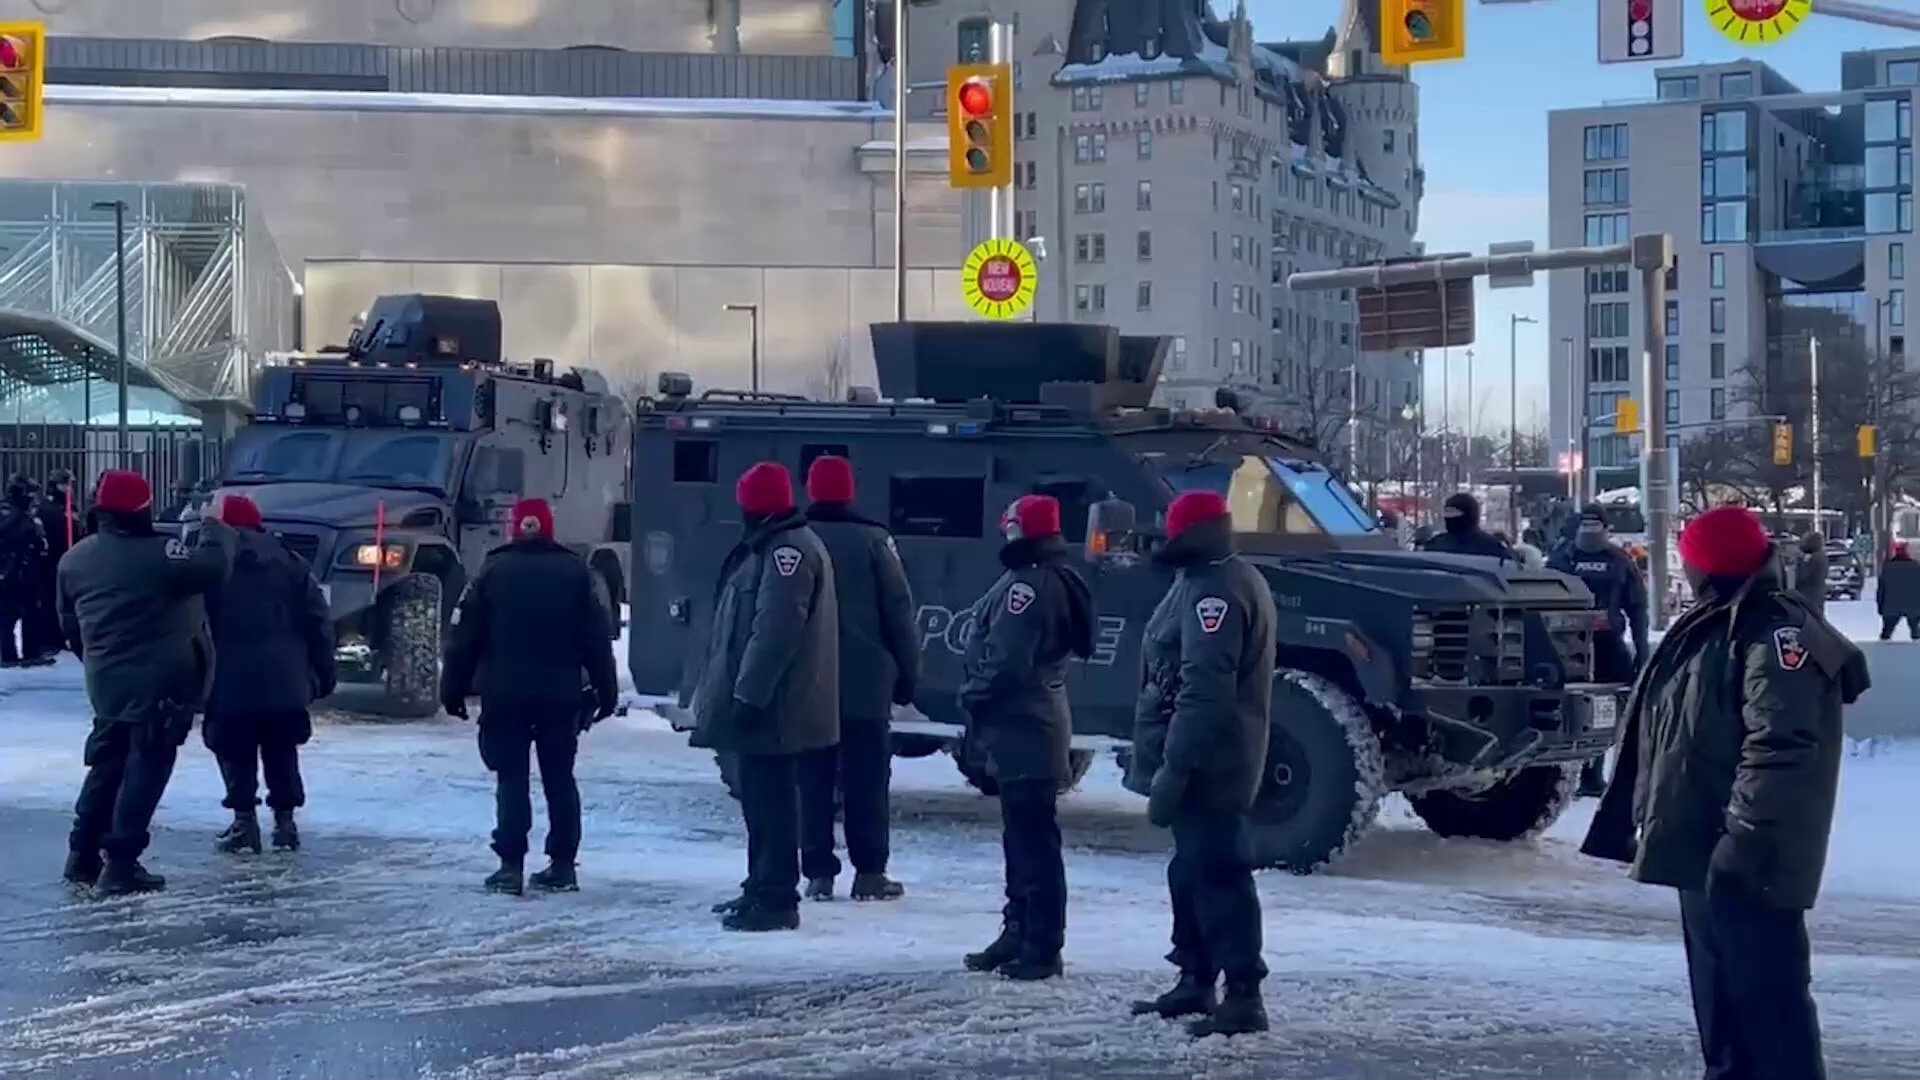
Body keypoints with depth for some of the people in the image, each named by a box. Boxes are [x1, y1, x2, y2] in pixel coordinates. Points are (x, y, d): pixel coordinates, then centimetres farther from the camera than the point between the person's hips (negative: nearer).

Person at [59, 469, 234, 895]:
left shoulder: (75, 559, 6)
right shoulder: (156, 554, -18)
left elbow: (69, 622, 14)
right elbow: (213, 566, -21)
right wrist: (215, 527, -4)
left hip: (105, 680, 7)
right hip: (158, 681, -7)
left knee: (108, 763, 19)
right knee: (145, 768, -2)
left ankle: (83, 855, 21)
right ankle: (120, 864, -5)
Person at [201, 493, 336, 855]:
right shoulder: (290, 563, 10)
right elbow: (319, 621, 7)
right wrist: (322, 672, 13)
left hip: (231, 681, -3)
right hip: (285, 680, 3)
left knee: (236, 753, 7)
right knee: (281, 752, 15)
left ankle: (245, 819, 1)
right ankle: (285, 819, 13)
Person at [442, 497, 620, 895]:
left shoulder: (492, 571, 0)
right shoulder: (576, 572, 3)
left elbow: (464, 637, -1)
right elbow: (597, 638, 2)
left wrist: (453, 689, 5)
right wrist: (606, 691, 7)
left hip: (505, 695, -1)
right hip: (561, 695, 1)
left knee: (511, 779, 2)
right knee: (559, 779, 9)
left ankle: (511, 866, -4)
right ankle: (562, 865, 10)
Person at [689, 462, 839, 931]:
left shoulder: (788, 549, -16)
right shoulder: (774, 546, 19)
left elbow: (775, 630, -24)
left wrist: (748, 695, -25)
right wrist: (742, 693, 24)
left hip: (772, 707, -11)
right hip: (769, 704, 11)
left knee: (770, 799, -8)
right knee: (762, 798, 17)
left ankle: (775, 898, -6)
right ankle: (762, 887, 26)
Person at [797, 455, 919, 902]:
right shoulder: (872, 540, -6)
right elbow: (899, 612, -5)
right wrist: (907, 672, 3)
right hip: (865, 682, -2)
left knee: (813, 780, 6)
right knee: (866, 778, 5)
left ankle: (819, 873, 4)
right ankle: (869, 871, 4)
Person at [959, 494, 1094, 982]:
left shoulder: (1026, 584, -18)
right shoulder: (1060, 582, 15)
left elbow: (1004, 660, -23)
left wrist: (973, 701, -8)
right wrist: (981, 703, 18)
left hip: (1020, 727, -11)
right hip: (1037, 725, 11)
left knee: (1030, 839, -8)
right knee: (1026, 836, 16)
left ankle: (1040, 945, -6)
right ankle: (1021, 934, 24)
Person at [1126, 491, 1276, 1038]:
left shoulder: (1213, 589, -19)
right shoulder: (1222, 580, 16)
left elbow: (1203, 692, -26)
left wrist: (1173, 767, -26)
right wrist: (1173, 761, 23)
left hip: (1207, 761, -11)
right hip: (1211, 757, 11)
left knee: (1216, 872, -9)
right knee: (1192, 868, 17)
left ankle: (1244, 995, -8)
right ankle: (1196, 980, 26)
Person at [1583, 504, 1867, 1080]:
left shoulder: (1777, 631, -15)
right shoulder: (1714, 626, 17)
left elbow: (1780, 748, -25)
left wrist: (1745, 840, -29)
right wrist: (1645, 823, 21)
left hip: (1744, 859, -11)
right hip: (1703, 847, 11)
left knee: (1765, 992, -9)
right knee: (1719, 994, 17)